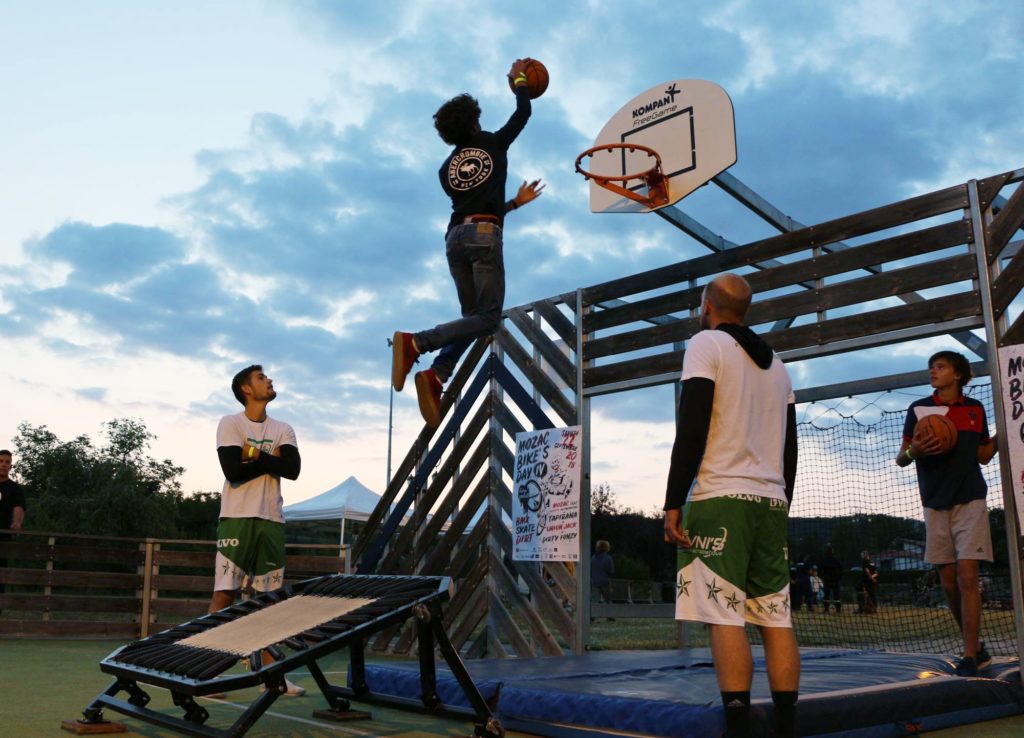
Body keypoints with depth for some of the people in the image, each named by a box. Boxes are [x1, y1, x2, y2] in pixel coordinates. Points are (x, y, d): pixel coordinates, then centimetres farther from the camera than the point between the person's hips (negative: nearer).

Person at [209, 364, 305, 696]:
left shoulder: (283, 430, 13)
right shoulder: (230, 423, 0)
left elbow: (293, 469, -4)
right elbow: (233, 471, -14)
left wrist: (254, 455, -9)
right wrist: (271, 460, -5)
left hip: (271, 521, 5)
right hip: (237, 518, -4)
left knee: (269, 597, 7)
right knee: (224, 594, -7)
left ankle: (270, 671, 13)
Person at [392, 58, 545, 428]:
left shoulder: (446, 168, 21)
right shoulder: (493, 143, 10)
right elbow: (523, 113, 22)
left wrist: (516, 201, 38)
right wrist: (519, 81, 39)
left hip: (455, 236, 6)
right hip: (484, 235, -6)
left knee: (473, 316, 12)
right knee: (488, 317, -8)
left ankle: (435, 375, -12)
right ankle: (415, 343, -26)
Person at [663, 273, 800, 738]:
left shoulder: (706, 344, 0)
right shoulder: (775, 364, 21)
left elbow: (692, 427, -11)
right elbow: (790, 446, 19)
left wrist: (673, 502, -12)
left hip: (720, 497, -7)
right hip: (771, 500, 7)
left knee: (725, 617, -9)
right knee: (776, 618, 5)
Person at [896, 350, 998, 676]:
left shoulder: (975, 409, 7)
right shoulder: (918, 409, 4)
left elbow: (983, 456, 17)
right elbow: (900, 459, 4)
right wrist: (913, 451, -19)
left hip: (970, 500, -1)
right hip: (935, 504, 1)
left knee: (967, 576, -11)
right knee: (948, 581, 3)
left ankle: (970, 655, -8)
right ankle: (976, 646, 19)